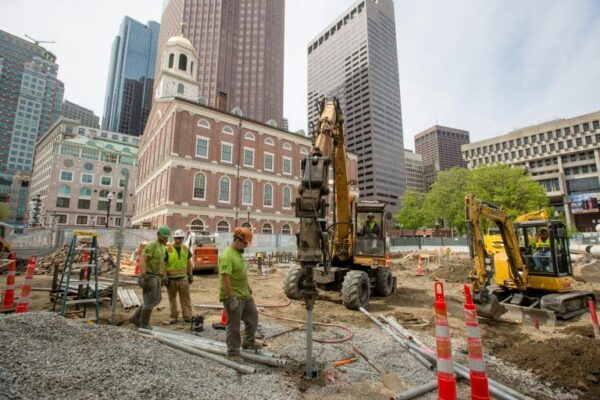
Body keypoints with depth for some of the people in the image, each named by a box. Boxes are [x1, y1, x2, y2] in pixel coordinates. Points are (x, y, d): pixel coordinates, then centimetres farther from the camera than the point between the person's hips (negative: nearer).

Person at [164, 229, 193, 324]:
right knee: (172, 298, 11)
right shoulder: (168, 249, -7)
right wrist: (165, 277, -9)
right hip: (171, 278, -3)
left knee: (186, 298, 4)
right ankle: (173, 317, 23)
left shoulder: (186, 249, 6)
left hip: (183, 278, 3)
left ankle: (187, 316, 12)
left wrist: (190, 275, 12)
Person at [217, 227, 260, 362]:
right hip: (233, 297, -10)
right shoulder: (227, 256, -23)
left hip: (245, 294, 10)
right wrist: (231, 298, -28)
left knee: (253, 318, 20)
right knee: (234, 325, 4)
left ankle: (248, 342, 39)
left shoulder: (239, 252, 8)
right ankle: (233, 353, 20)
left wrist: (248, 288, 22)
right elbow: (225, 279, -27)